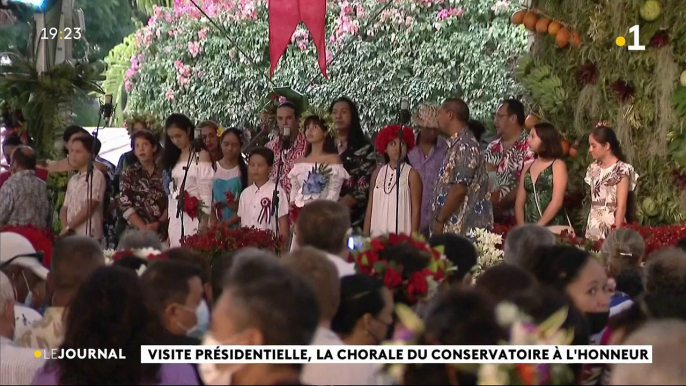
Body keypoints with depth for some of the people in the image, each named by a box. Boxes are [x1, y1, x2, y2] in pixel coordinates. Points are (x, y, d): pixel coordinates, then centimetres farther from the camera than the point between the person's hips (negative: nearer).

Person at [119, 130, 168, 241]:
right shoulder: (129, 174, 5)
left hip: (162, 232, 1)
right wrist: (143, 227, -15)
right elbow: (125, 205, -4)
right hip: (137, 232, -1)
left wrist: (159, 223, -13)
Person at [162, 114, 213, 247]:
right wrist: (169, 225, 9)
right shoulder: (174, 158, 16)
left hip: (195, 217, -6)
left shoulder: (201, 155, -3)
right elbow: (172, 192, 14)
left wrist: (204, 221, -15)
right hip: (176, 219, 6)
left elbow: (206, 192, -9)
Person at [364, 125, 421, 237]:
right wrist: (365, 235, 9)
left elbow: (416, 209, -2)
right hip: (377, 235, 4)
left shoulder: (411, 174, -1)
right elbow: (370, 207, 14)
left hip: (402, 235, -4)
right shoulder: (377, 173, 11)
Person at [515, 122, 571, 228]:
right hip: (530, 228, 4)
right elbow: (519, 202, 10)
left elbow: (557, 202, -9)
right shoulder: (527, 167, 14)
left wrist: (538, 226, -15)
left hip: (554, 227, -4)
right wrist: (522, 227, -5)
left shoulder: (558, 165, 0)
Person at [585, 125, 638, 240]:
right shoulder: (594, 168, 12)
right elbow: (593, 201, 13)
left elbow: (621, 206, -12)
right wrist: (589, 226, 7)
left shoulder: (621, 169, -8)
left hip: (611, 227, -6)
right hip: (593, 227, 6)